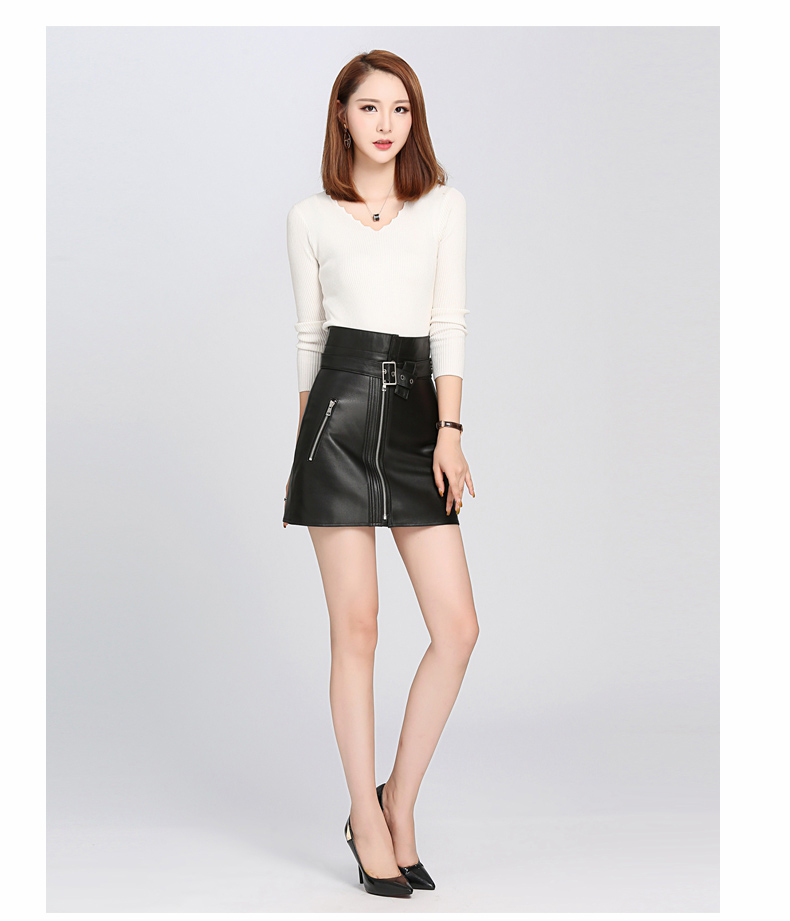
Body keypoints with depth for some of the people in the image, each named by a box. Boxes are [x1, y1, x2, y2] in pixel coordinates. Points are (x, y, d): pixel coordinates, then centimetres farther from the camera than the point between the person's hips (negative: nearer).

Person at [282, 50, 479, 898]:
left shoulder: (444, 206, 12)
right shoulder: (310, 218, 9)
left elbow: (449, 322, 3)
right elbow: (308, 336, 13)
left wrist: (449, 430, -9)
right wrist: (299, 452, 12)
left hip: (416, 409, 2)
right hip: (341, 406, -2)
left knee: (458, 627, -5)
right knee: (356, 628, -1)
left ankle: (398, 802, 13)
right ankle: (368, 818, 13)